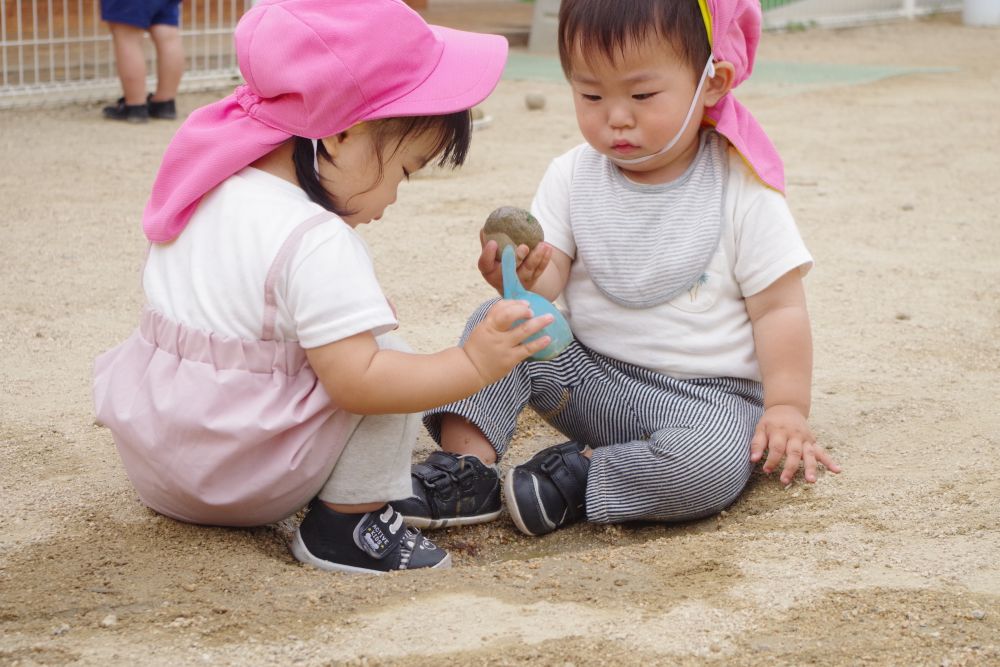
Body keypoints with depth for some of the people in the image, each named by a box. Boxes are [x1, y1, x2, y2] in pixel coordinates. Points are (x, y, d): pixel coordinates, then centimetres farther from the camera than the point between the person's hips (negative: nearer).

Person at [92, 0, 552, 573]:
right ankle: (347, 525, -2)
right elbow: (358, 380, -28)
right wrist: (473, 364, -23)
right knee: (388, 358, -7)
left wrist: (352, 305, 16)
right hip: (236, 479, -9)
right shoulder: (317, 243, -25)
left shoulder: (215, 186, 3)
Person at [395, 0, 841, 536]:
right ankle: (466, 462, -19)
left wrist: (787, 407, -17)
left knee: (712, 464, -35)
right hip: (589, 375, 4)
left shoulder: (742, 193, -10)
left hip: (710, 396, -4)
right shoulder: (572, 178, 1)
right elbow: (552, 275, -4)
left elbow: (779, 310, -7)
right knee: (497, 323, -14)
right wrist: (525, 277, -29)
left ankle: (579, 475, -16)